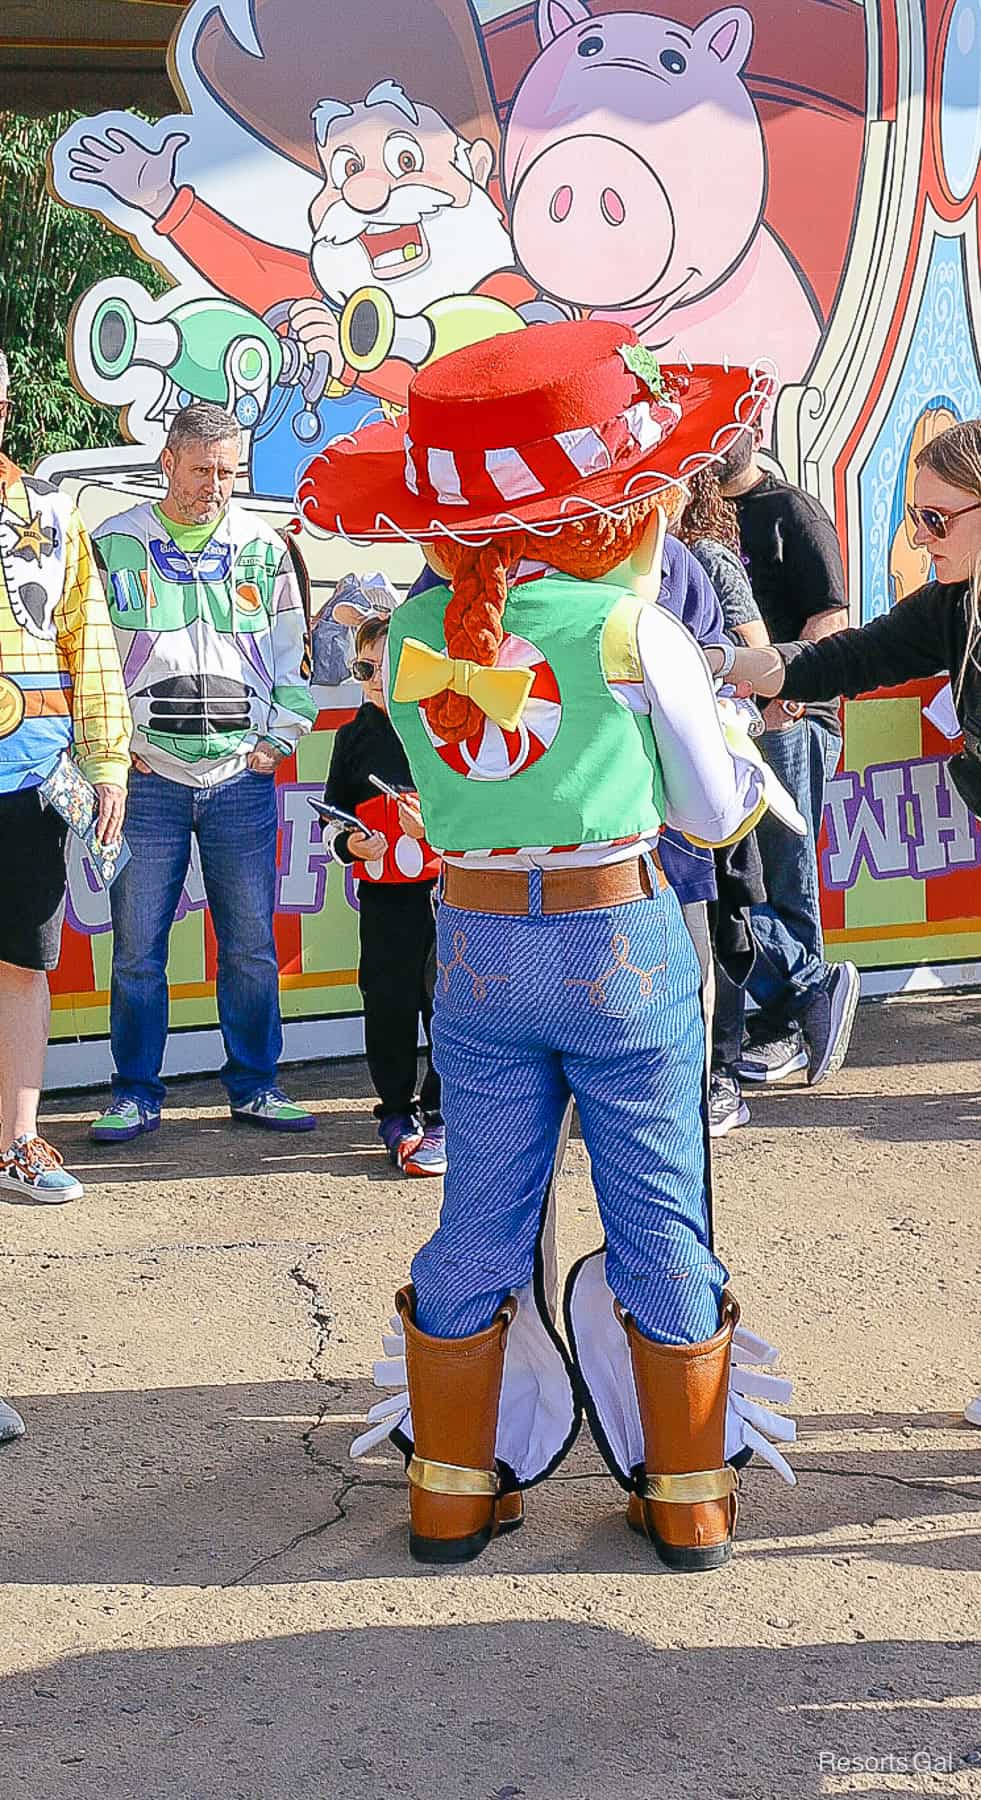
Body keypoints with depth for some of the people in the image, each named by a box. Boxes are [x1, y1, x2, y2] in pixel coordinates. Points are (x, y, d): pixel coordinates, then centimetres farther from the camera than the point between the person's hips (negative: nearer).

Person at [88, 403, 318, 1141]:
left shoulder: (265, 548, 8)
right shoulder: (114, 546, 4)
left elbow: (294, 656, 14)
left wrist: (278, 741, 4)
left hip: (243, 778, 1)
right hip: (148, 778, -1)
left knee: (251, 948, 5)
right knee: (138, 949, 1)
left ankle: (255, 1086, 18)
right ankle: (136, 1094, 13)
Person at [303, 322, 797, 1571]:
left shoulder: (410, 639, -1)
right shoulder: (632, 630, -10)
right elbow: (714, 812, -2)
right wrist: (752, 765, 21)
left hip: (475, 946, 3)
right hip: (624, 946, -3)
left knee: (478, 1226, 13)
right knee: (660, 1223, 9)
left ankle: (453, 1493, 24)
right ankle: (688, 1501, 20)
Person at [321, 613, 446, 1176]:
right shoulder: (356, 735, 10)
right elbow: (334, 813, 17)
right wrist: (347, 844, -3)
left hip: (449, 888, -3)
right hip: (383, 895, 3)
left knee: (447, 1001, -4)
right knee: (388, 1004, 5)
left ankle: (443, 1119, 7)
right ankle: (397, 1112, 20)